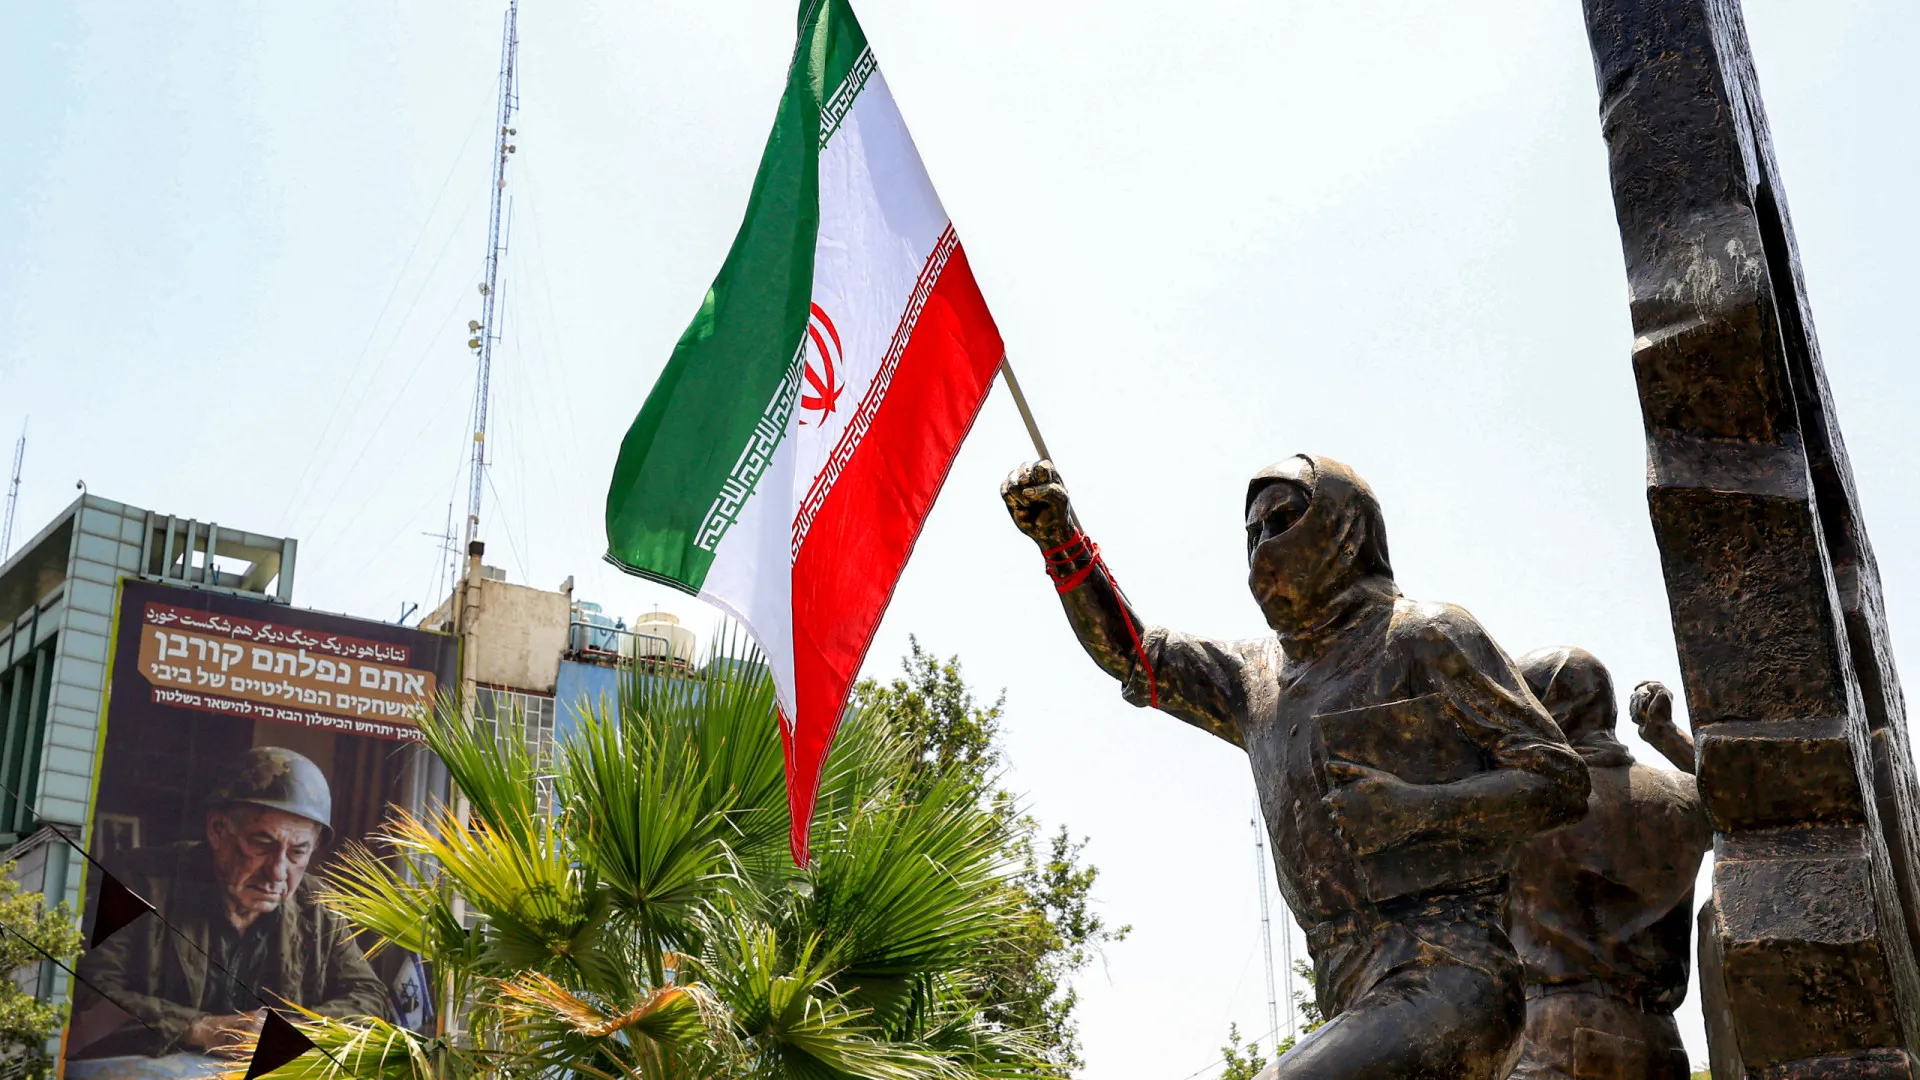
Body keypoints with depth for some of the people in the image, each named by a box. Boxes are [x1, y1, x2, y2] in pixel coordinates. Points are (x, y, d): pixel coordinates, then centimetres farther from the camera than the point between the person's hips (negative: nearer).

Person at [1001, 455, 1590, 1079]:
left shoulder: (1426, 638, 2)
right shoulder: (1258, 677, 22)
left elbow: (1561, 781, -1)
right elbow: (1128, 652, 25)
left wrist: (1417, 806, -16)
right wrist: (1059, 537, 10)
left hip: (1446, 976, -8)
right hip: (1354, 997, 8)